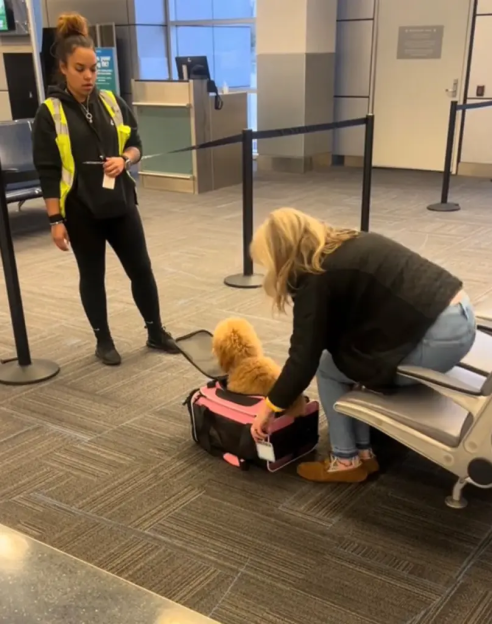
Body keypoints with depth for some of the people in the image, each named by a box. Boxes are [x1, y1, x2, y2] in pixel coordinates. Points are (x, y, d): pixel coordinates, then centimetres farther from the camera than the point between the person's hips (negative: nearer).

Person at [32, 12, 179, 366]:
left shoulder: (112, 102, 3)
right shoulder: (50, 113, -8)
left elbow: (137, 144, 12)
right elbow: (47, 171, -8)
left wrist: (125, 159, -11)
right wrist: (55, 219, -12)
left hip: (120, 204, 4)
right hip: (80, 211, -3)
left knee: (141, 269, 9)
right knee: (92, 276, 9)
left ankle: (156, 332, 26)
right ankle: (104, 341, 25)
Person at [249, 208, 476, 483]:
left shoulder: (317, 277, -8)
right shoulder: (349, 246, 17)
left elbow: (306, 355, -7)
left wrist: (271, 406, 6)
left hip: (439, 336, -9)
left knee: (328, 367, 8)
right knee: (343, 358, 19)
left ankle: (346, 461, 18)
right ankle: (364, 452, 24)